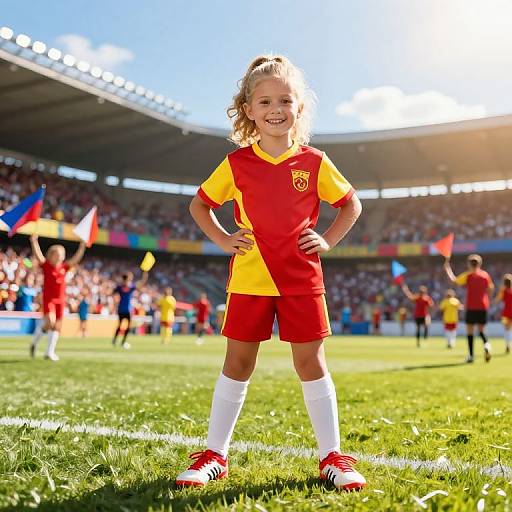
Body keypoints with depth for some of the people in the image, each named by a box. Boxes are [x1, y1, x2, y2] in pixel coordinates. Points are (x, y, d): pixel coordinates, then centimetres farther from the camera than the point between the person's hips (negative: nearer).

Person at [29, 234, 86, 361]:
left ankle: (50, 352, 13)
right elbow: (37, 255, -13)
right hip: (48, 299, -4)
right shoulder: (46, 265, -2)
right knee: (50, 321, -22)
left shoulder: (64, 267, 7)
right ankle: (34, 342, 4)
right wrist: (33, 241, -22)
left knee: (57, 326, 4)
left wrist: (82, 246, 2)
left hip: (60, 300, 5)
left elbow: (76, 258, 6)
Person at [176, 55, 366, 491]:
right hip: (249, 279, 0)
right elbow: (199, 204, 14)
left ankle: (332, 456, 17)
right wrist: (222, 240, 0)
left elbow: (351, 204, 14)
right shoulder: (236, 164, 2)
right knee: (237, 363, 7)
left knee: (311, 362, 4)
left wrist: (328, 241, 0)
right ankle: (215, 454, 19)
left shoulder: (314, 163, 2)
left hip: (302, 279, 0)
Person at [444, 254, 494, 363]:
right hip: (483, 307, 3)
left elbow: (453, 280, -4)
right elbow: (491, 289, 12)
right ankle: (486, 344, -15)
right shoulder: (485, 274, 6)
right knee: (481, 329, 16)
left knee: (470, 330, 3)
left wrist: (447, 268, 7)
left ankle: (471, 355, 0)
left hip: (471, 307, -3)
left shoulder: (468, 275, -5)